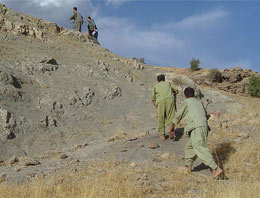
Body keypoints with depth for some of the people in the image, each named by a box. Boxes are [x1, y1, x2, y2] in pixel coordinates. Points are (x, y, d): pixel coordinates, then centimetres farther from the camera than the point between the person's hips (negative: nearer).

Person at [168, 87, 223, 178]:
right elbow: (206, 115, 37)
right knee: (190, 147, 20)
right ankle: (188, 166, 23)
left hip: (196, 128, -8)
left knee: (201, 149, -14)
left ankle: (215, 169, -22)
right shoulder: (199, 102, 24)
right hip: (204, 127, 8)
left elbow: (178, 115, 12)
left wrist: (172, 126, 26)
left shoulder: (186, 102, 5)